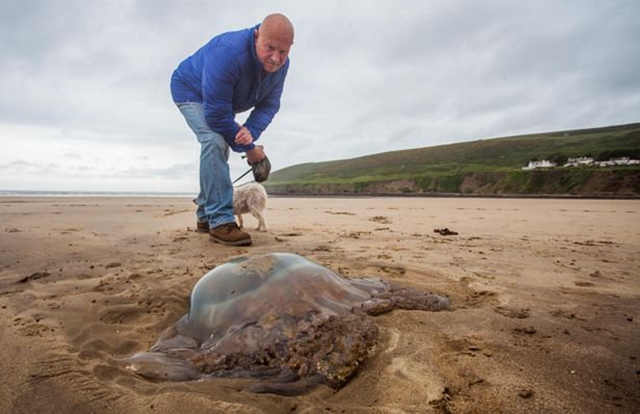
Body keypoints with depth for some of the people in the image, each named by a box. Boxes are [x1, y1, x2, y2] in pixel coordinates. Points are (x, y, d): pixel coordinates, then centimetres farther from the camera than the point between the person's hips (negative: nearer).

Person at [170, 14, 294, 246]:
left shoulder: (280, 64, -20)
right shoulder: (228, 54, -41)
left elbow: (269, 104, -17)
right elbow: (216, 114, -39)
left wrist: (251, 130, -38)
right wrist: (248, 148, -29)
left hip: (221, 102, 7)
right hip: (191, 90, -7)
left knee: (218, 153, 10)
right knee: (215, 142, -31)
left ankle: (205, 217, 26)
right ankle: (220, 221, -30)